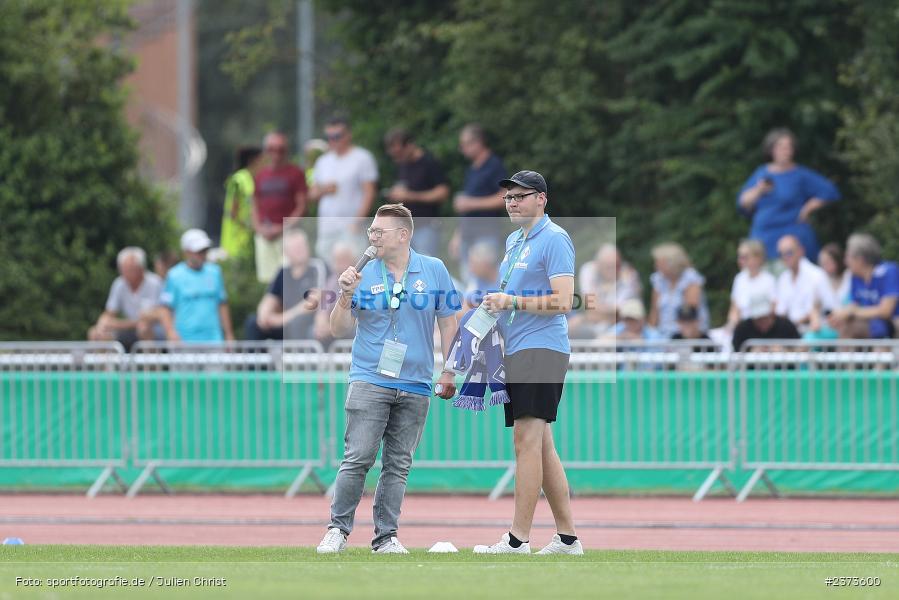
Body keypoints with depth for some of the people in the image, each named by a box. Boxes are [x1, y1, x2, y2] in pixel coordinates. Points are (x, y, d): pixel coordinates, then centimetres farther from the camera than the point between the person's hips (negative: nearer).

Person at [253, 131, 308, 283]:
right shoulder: (261, 175, 15)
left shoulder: (295, 173, 1)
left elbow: (301, 206, -3)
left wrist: (282, 228, -11)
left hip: (287, 233, -5)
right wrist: (259, 227, 1)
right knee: (267, 278, 0)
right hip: (264, 235, 5)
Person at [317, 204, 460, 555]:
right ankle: (338, 529, -2)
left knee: (398, 465, 4)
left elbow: (448, 322, 10)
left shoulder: (434, 271, 4)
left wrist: (448, 372, 5)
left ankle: (386, 536, 9)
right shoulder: (364, 274, 2)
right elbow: (339, 331, 4)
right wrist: (346, 296, -12)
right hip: (369, 380, -1)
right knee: (358, 459, -10)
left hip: (415, 386, 1)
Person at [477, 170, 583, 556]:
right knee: (541, 444, 9)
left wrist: (512, 302, -17)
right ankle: (567, 536, 13)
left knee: (527, 439, -14)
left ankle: (518, 539, -17)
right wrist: (493, 303, 11)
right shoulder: (513, 241, 20)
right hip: (515, 351, 10)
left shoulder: (554, 239, -8)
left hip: (541, 348, -10)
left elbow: (563, 302, -16)